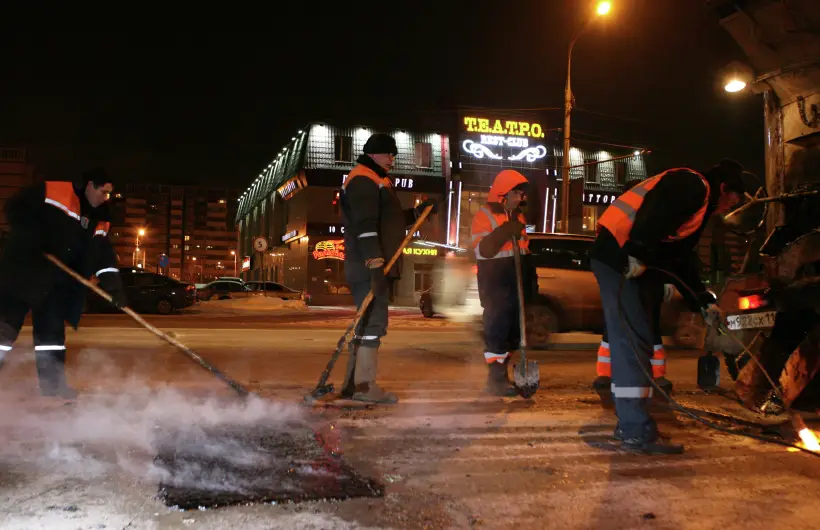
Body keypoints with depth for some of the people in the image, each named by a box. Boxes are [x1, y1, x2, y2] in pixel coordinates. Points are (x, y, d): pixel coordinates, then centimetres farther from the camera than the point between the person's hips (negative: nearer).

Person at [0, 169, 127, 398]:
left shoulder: (99, 221, 8)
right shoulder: (52, 191, -9)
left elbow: (101, 253, 1)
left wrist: (113, 284, -12)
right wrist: (36, 239, -19)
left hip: (55, 279, 6)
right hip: (23, 268, -6)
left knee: (52, 328, 6)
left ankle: (52, 382, 11)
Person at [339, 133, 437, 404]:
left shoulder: (377, 181, 26)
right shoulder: (363, 180, -9)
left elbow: (389, 219, 34)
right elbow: (365, 225, -21)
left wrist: (418, 211, 23)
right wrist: (375, 263, -28)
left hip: (377, 266, 11)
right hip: (370, 267, -11)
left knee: (367, 323, 12)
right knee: (373, 323, -10)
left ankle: (353, 383, 18)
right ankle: (365, 386, -6)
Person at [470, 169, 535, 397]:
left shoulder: (518, 216, 17)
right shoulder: (484, 215, -7)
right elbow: (481, 250, -18)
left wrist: (531, 278, 21)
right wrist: (504, 232, -27)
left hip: (517, 285, 8)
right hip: (496, 287, -8)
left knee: (513, 332, 10)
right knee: (497, 330, -9)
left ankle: (501, 375, 19)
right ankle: (496, 380, -4)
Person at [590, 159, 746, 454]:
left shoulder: (698, 206, 29)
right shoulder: (694, 185, -2)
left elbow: (681, 261, 29)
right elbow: (654, 213, -21)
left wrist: (705, 301, 29)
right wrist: (638, 253, -25)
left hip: (634, 265, 11)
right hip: (621, 257, -11)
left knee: (635, 343, 11)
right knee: (633, 343, -13)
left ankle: (630, 423, 16)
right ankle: (637, 431, -13)